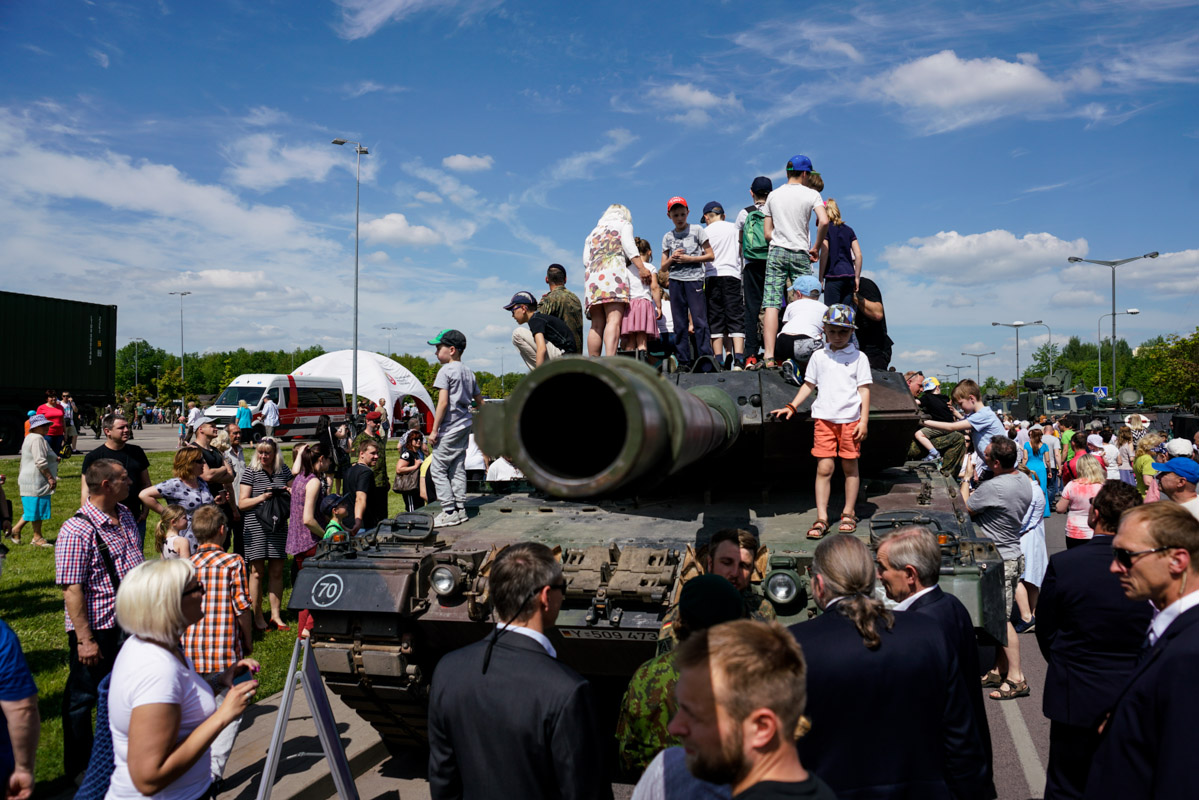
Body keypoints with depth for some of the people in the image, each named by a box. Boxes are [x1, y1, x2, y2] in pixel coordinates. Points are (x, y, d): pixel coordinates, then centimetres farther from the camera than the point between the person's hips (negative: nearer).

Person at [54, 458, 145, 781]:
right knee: (84, 697, 11)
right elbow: (72, 590, -22)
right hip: (97, 630, -7)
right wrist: (85, 639, -22)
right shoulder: (77, 530, -22)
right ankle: (77, 769, 28)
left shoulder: (125, 516, 3)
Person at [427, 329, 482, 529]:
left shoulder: (446, 370, -11)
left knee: (438, 469, -3)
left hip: (449, 428, -8)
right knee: (457, 468, 12)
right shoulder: (468, 372, 14)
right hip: (465, 426, 8)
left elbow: (443, 402, -18)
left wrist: (434, 430, -14)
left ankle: (449, 512, -5)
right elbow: (480, 402, 19)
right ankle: (461, 509, 14)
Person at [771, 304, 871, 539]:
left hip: (850, 420, -1)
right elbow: (809, 385, 16)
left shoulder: (858, 357, 3)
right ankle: (821, 519, 1)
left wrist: (864, 420, -4)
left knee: (850, 466, 8)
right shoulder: (818, 356, 9)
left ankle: (849, 513, 23)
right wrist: (791, 407, 7)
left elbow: (864, 389, 3)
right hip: (824, 418, 1)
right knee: (824, 467, -3)